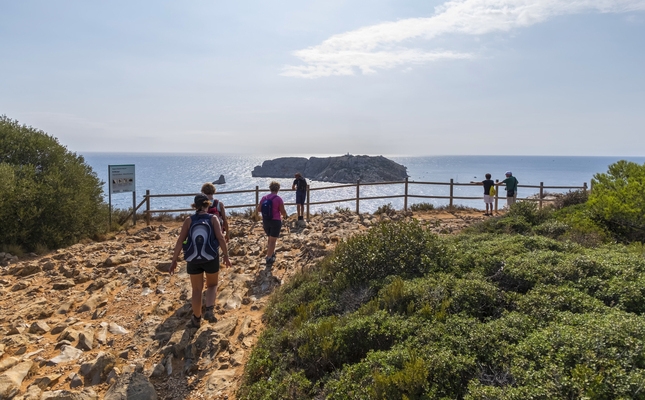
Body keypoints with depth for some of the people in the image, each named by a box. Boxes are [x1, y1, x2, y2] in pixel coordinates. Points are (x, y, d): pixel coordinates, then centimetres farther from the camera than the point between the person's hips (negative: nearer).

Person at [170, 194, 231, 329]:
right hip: (211, 258, -1)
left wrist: (174, 260, 0)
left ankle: (196, 319, 27)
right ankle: (209, 310, 0)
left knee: (197, 289, 16)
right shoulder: (213, 219, -6)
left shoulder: (189, 220, -2)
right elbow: (220, 238, -15)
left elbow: (180, 241, -6)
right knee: (212, 285, 22)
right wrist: (226, 256, -6)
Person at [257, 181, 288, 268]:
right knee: (273, 241, 1)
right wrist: (286, 216, 11)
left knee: (270, 238, 25)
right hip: (275, 222, -5)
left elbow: (258, 209, 4)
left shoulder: (264, 198, 1)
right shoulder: (278, 199, -13)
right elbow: (283, 212, -11)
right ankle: (268, 259, -2)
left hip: (265, 222, 5)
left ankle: (271, 254, 37)